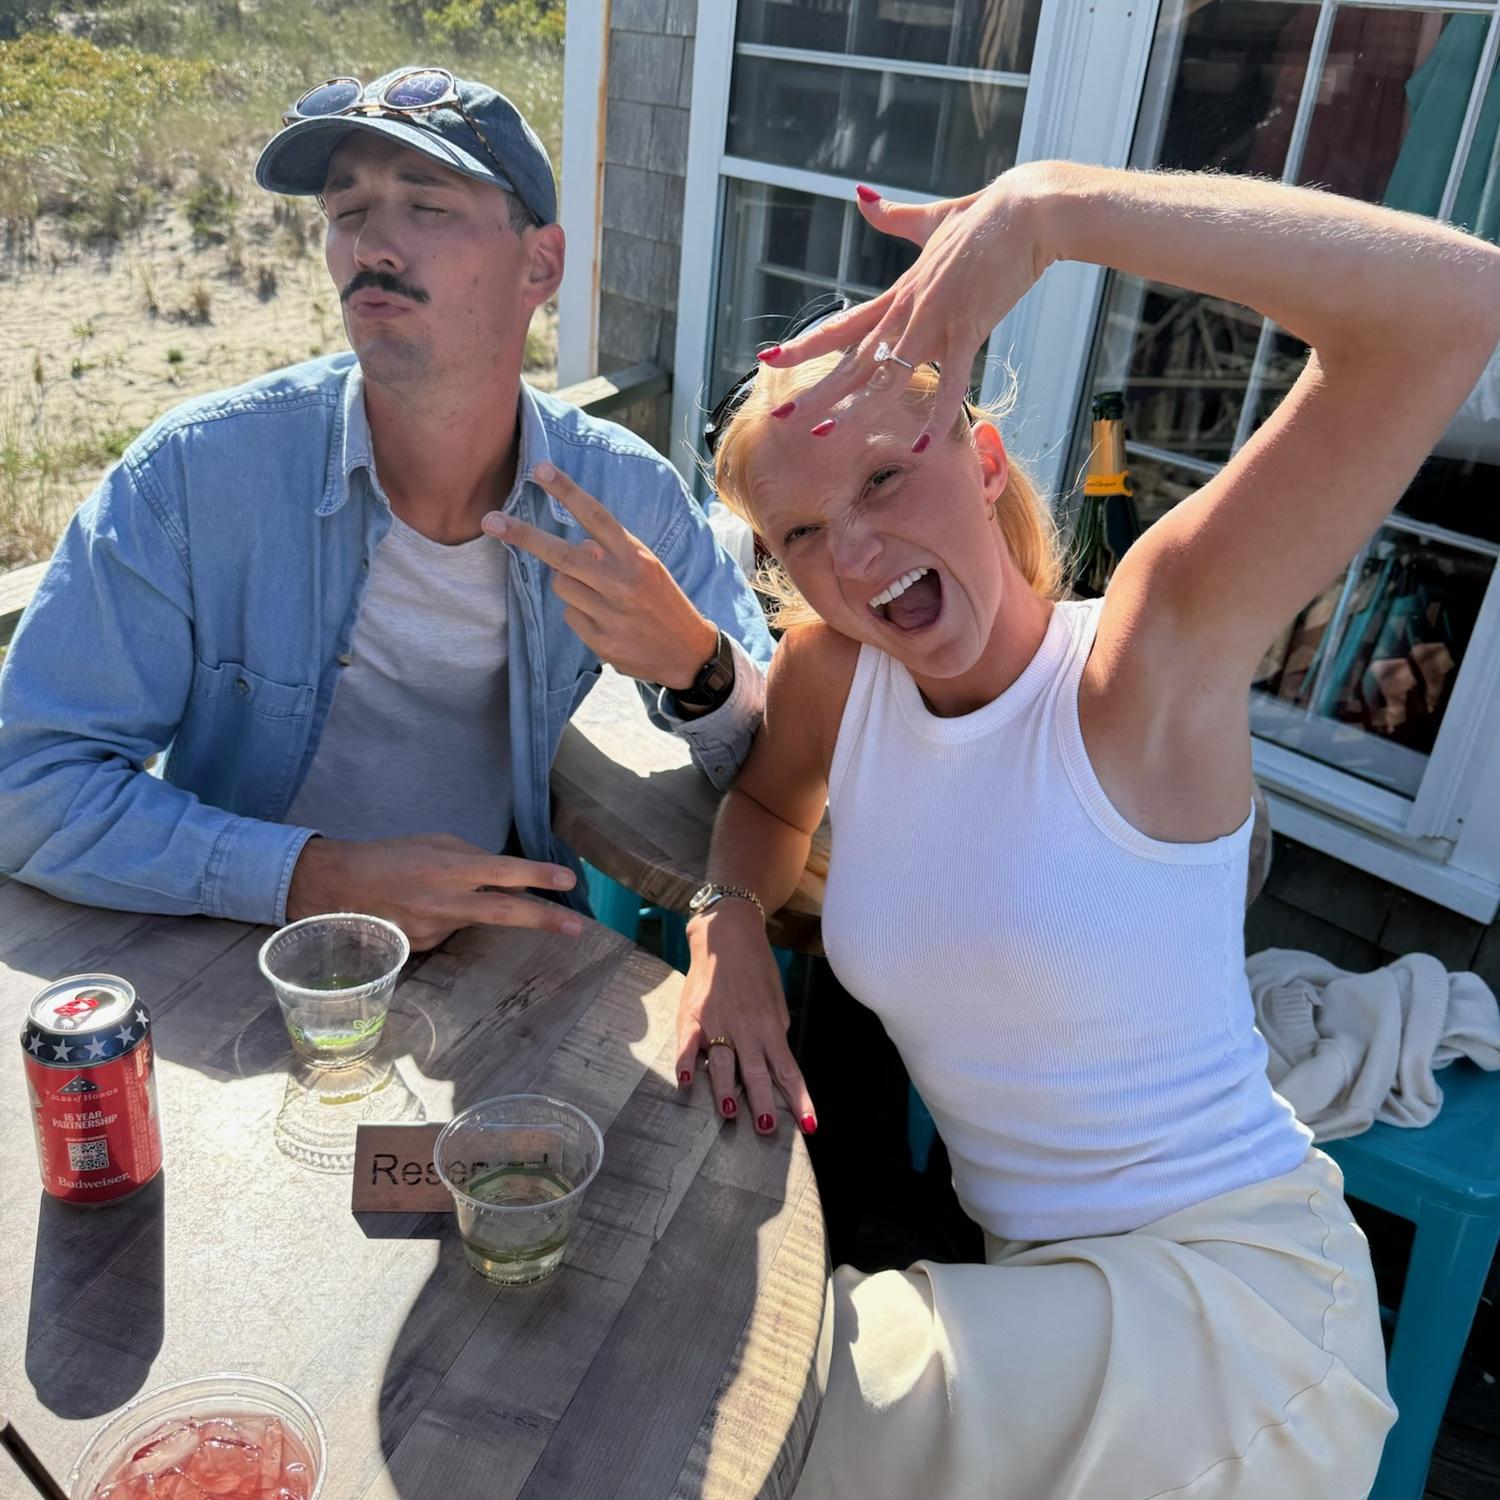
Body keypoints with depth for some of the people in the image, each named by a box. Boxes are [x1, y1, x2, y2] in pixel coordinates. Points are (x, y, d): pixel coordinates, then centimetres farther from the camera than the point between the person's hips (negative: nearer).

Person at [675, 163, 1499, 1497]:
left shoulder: (1153, 657, -18)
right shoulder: (834, 675, -3)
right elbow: (767, 801, 19)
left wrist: (1047, 207, -34)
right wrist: (729, 928, -2)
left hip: (1229, 1292, -5)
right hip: (1013, 1266, 6)